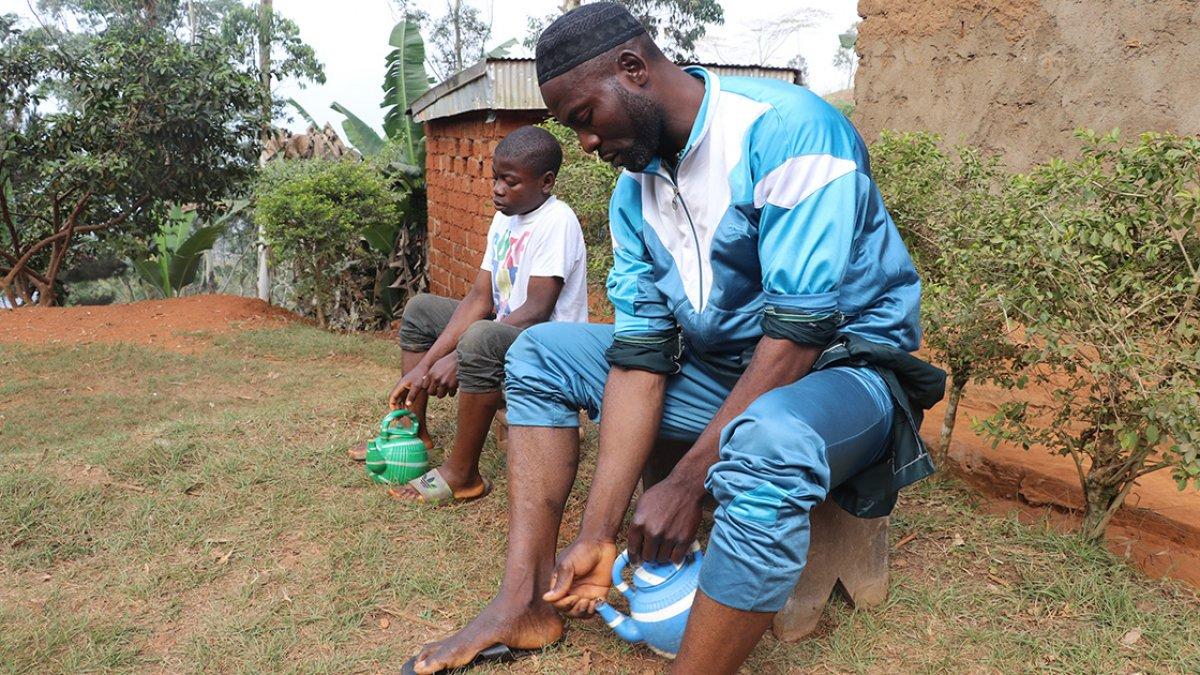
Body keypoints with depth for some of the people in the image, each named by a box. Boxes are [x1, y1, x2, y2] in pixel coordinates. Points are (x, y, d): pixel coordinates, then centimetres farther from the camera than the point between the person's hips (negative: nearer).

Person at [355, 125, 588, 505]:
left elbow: (537, 311, -25)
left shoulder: (556, 221, -18)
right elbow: (479, 299, 2)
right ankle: (413, 432, 15)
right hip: (503, 334, 10)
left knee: (481, 338, -37)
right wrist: (423, 367, -6)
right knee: (419, 310, 15)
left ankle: (461, 474, -20)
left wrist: (456, 358, -27)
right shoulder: (504, 218, 7)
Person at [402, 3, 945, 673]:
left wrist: (689, 479, -25)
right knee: (539, 354, 4)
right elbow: (641, 352, -6)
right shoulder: (633, 192, 1)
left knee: (765, 444, -42)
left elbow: (799, 330, -27)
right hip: (720, 368, 7)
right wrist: (599, 534, -13)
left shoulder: (786, 128, -21)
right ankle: (527, 602, -4)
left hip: (844, 368, -7)